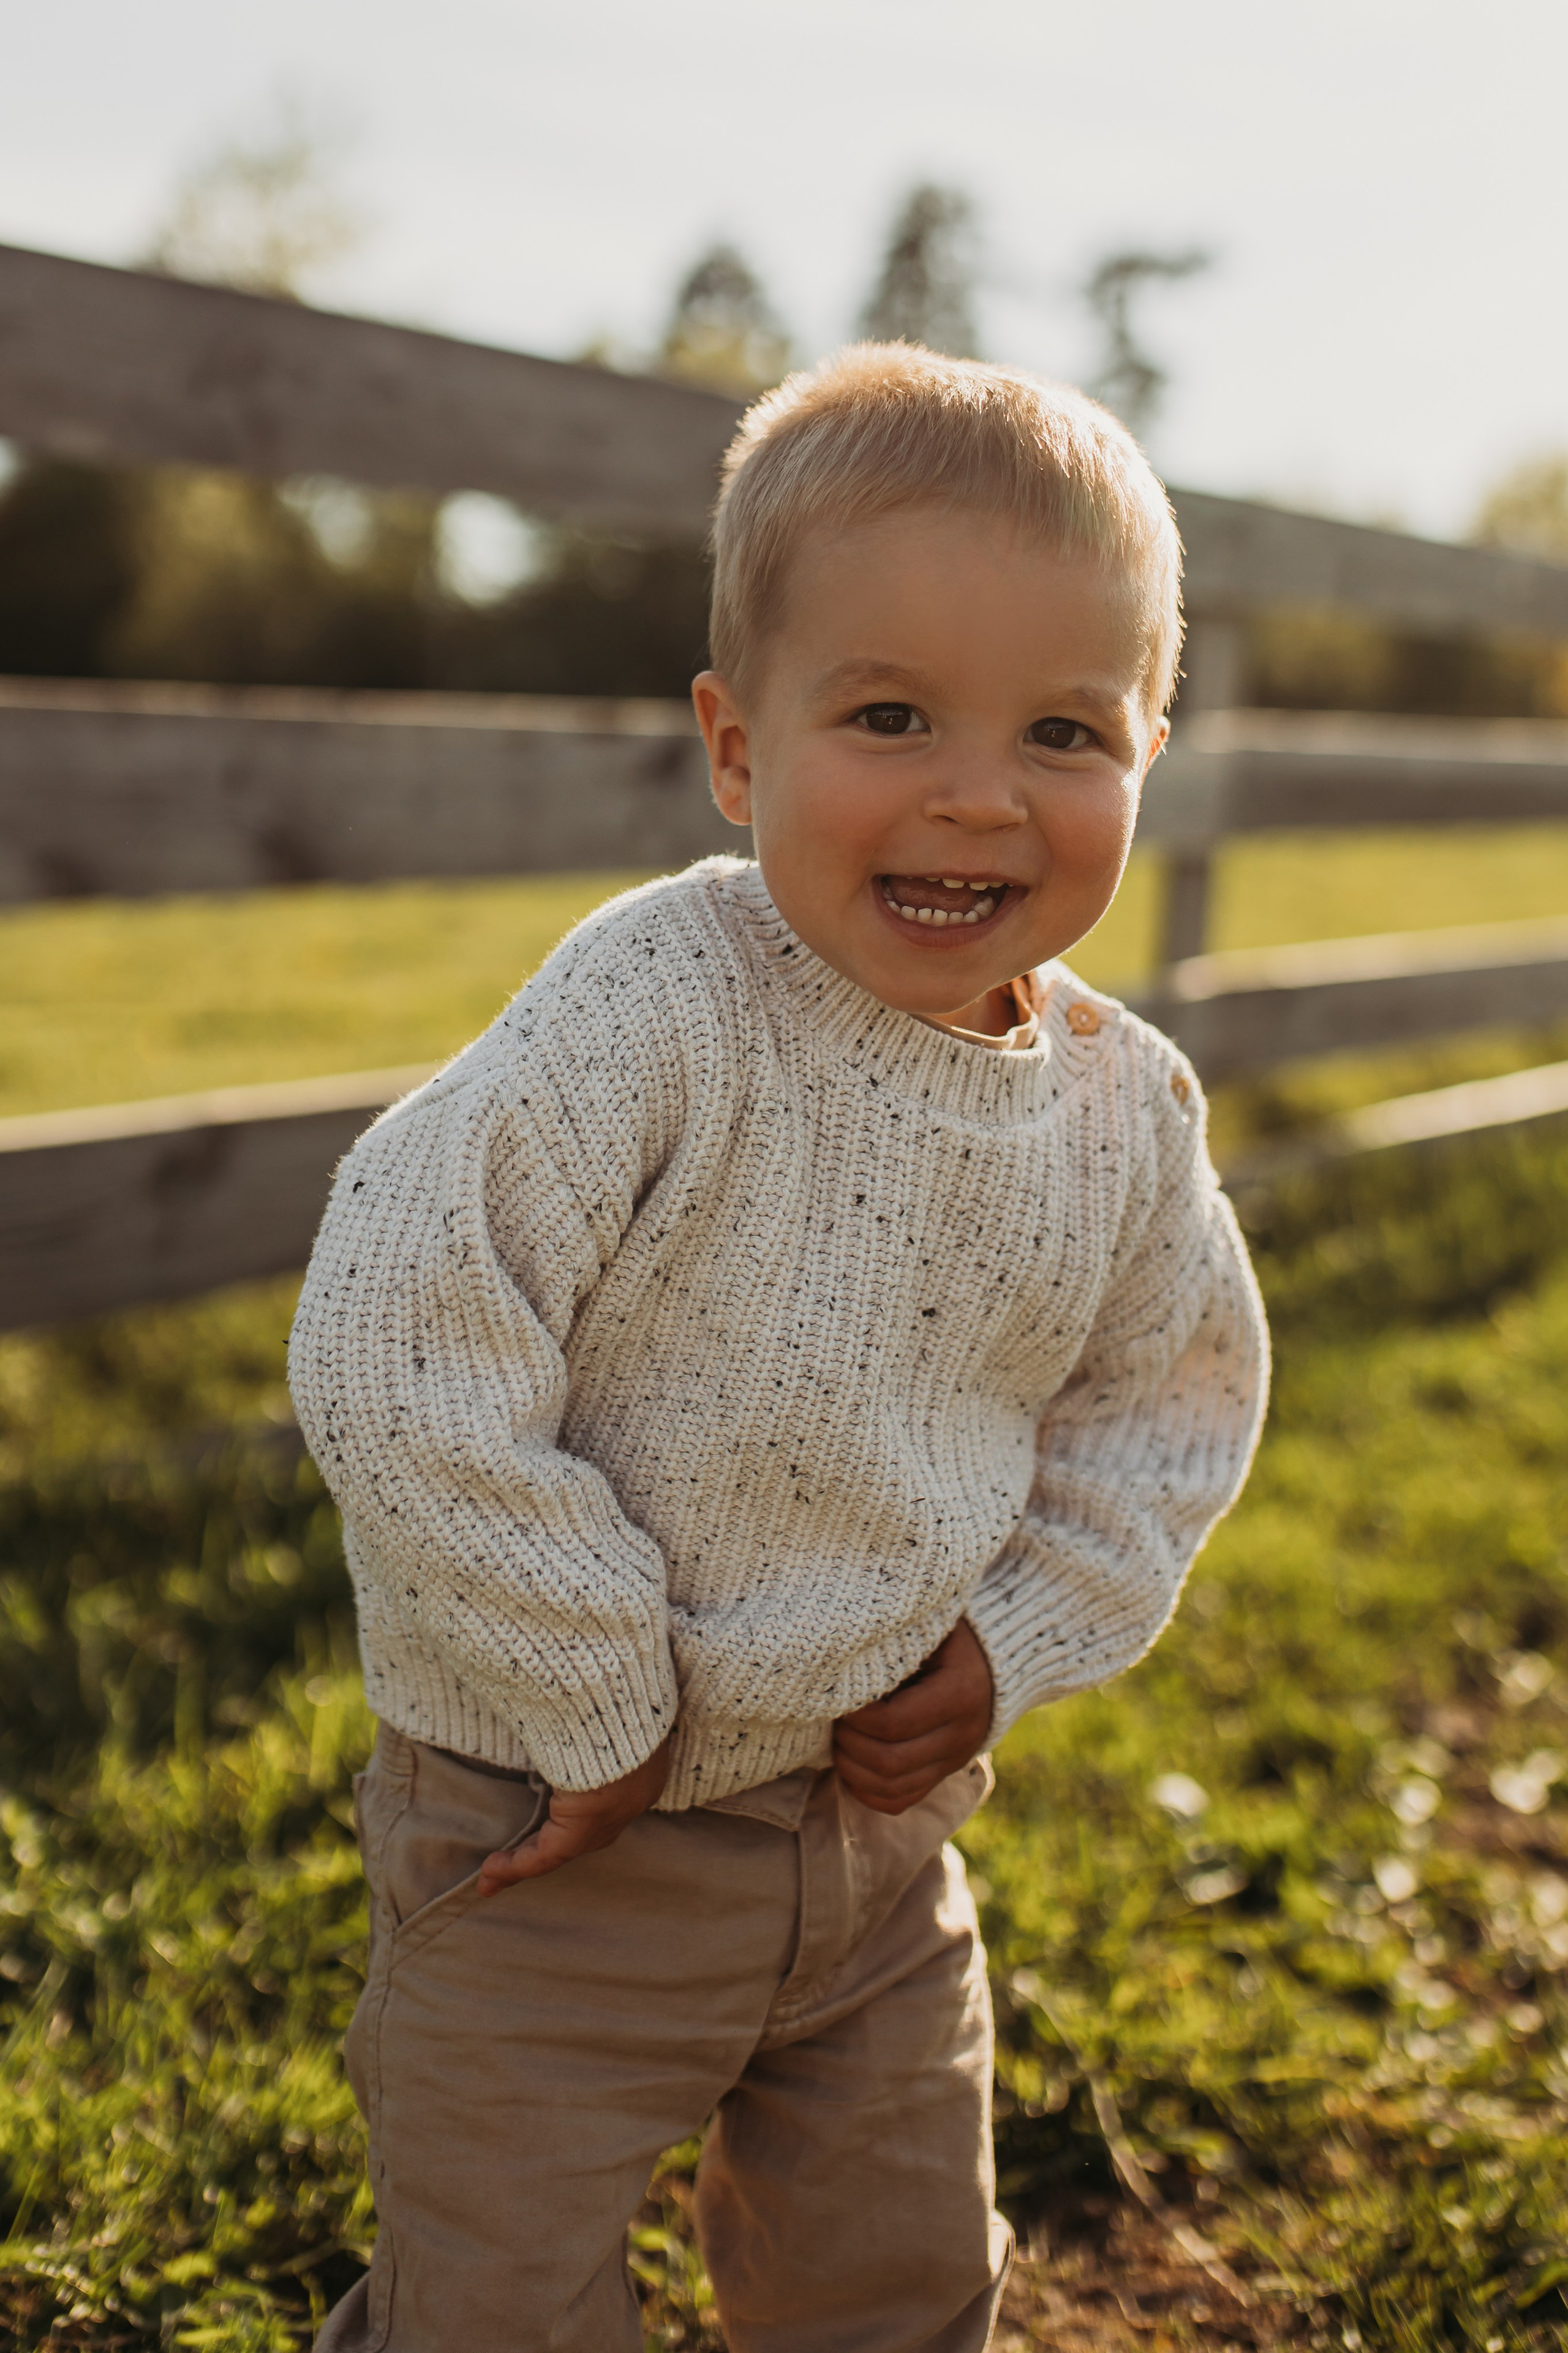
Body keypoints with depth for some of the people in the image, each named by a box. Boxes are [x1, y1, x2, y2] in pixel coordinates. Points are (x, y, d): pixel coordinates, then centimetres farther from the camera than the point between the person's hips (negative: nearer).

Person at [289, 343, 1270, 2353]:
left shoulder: (1126, 1111, -7)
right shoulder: (653, 1019, -26)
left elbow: (1172, 1393, 9)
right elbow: (391, 1352, -28)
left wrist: (1018, 1639, -5)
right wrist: (593, 1699, -21)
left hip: (882, 1819, 5)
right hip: (558, 1829, -5)